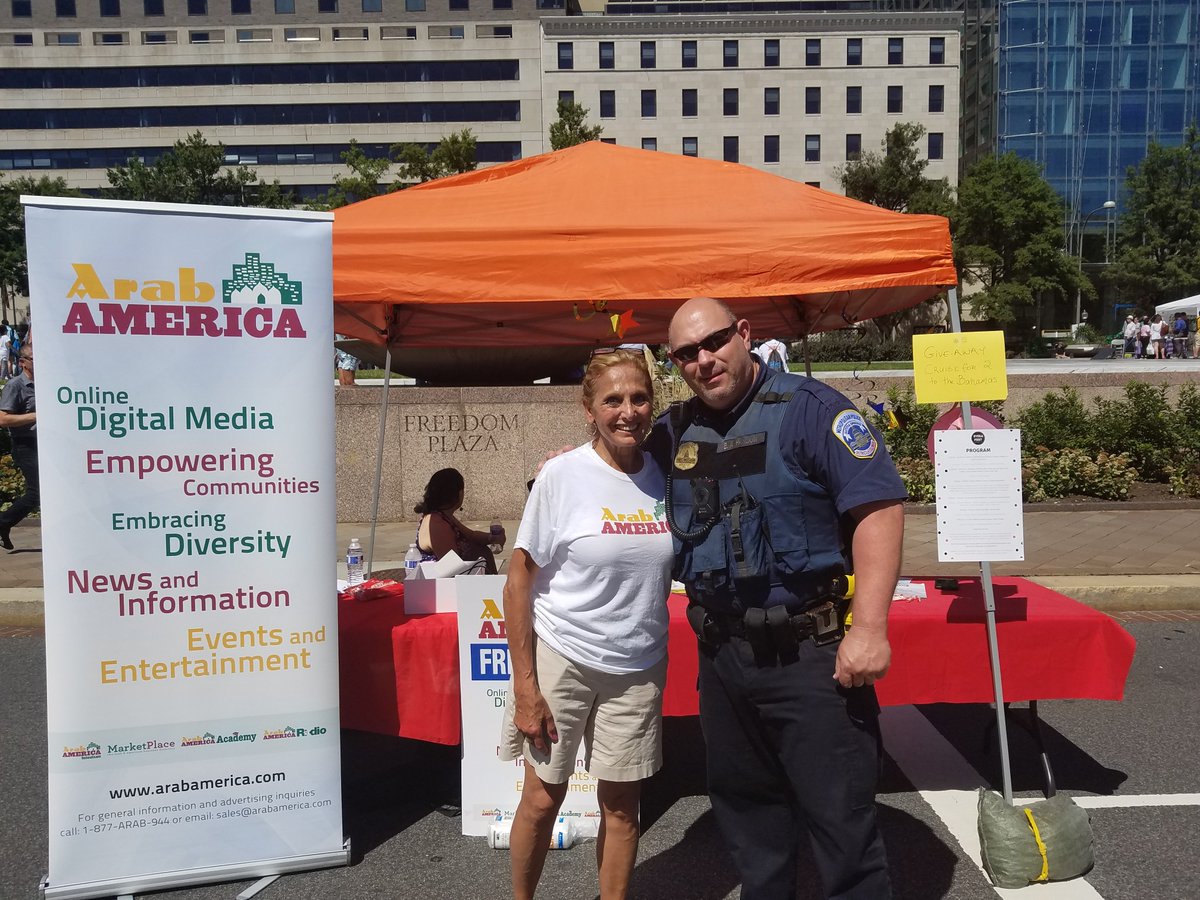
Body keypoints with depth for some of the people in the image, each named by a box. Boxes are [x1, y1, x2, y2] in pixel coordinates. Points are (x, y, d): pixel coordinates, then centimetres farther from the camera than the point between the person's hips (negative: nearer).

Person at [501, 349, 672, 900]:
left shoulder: (664, 478, -1)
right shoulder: (563, 476, -12)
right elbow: (518, 585, -10)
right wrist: (525, 686, -12)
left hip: (638, 668, 3)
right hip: (561, 659, -3)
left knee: (622, 804, 11)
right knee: (542, 799, 8)